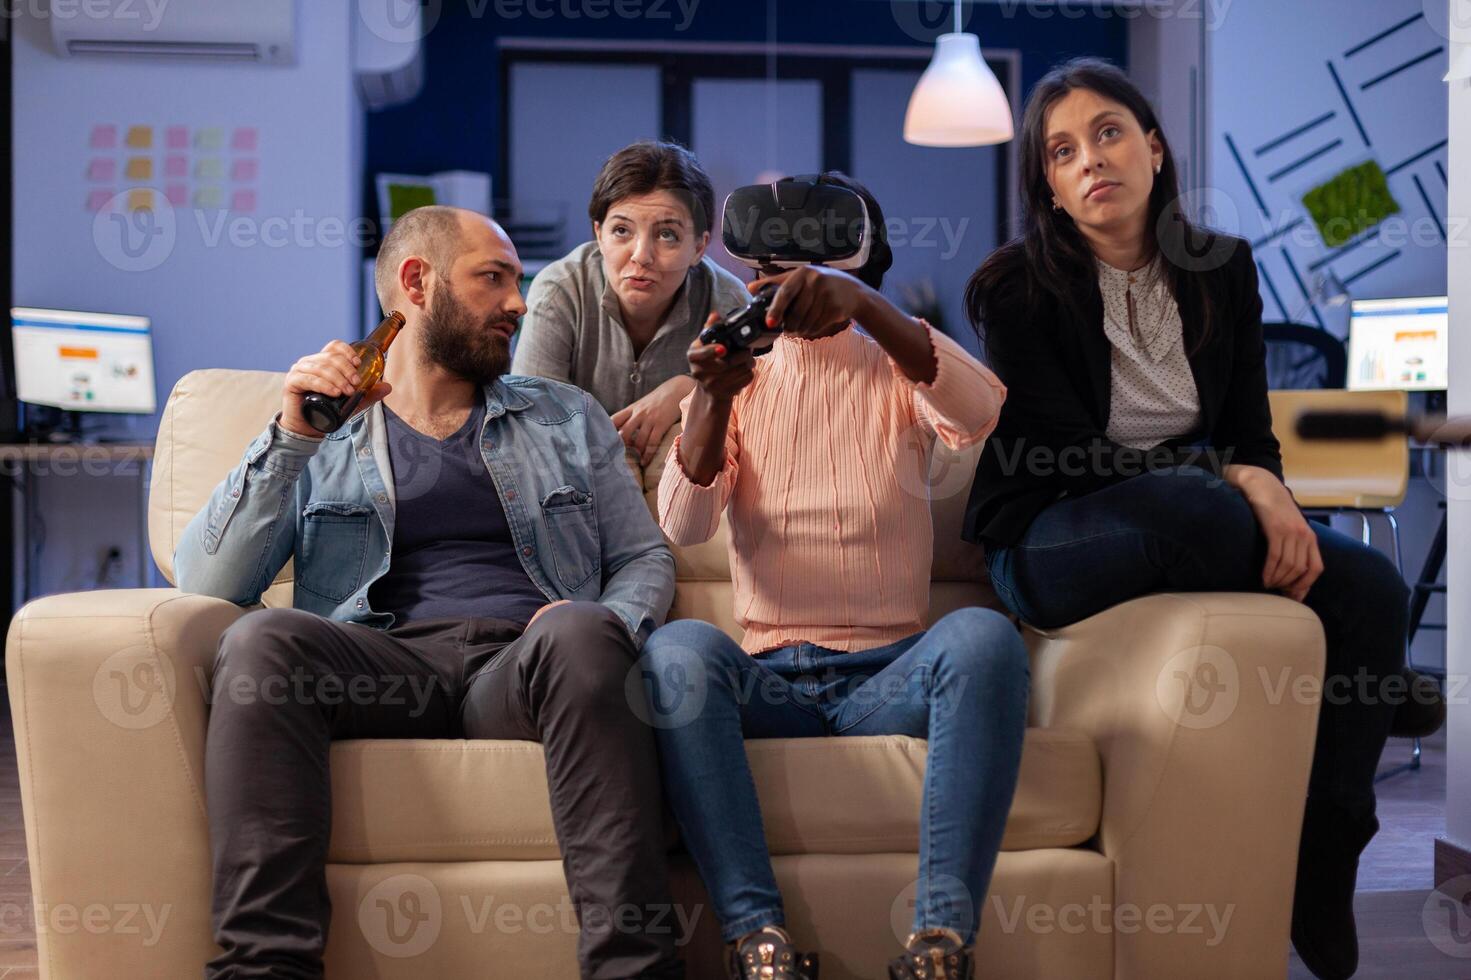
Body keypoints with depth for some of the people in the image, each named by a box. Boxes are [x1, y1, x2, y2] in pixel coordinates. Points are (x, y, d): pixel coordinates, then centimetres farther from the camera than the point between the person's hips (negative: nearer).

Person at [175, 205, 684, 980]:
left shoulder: (566, 417, 26)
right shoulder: (320, 435, 19)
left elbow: (645, 559, 21)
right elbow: (207, 583, 7)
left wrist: (608, 623, -3)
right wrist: (291, 439, -5)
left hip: (522, 666, 1)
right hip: (383, 667, 0)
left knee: (580, 633, -35)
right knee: (263, 640, -32)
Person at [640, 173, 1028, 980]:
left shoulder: (897, 371, 13)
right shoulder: (739, 378, 15)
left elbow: (979, 412, -13)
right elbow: (684, 526, -3)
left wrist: (864, 304, -28)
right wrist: (712, 399, -21)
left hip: (889, 672, 0)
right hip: (769, 677, 1)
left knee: (983, 635, -32)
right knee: (678, 647, -31)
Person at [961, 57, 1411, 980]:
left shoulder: (1224, 271, 7)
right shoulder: (1019, 290, -7)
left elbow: (1252, 437, 6)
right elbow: (1068, 457, -15)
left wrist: (1270, 499, -19)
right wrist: (1235, 482, -25)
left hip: (1202, 521, 5)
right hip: (1051, 547, -5)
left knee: (1371, 582, -23)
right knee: (1203, 511, -38)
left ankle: (1326, 861, -13)